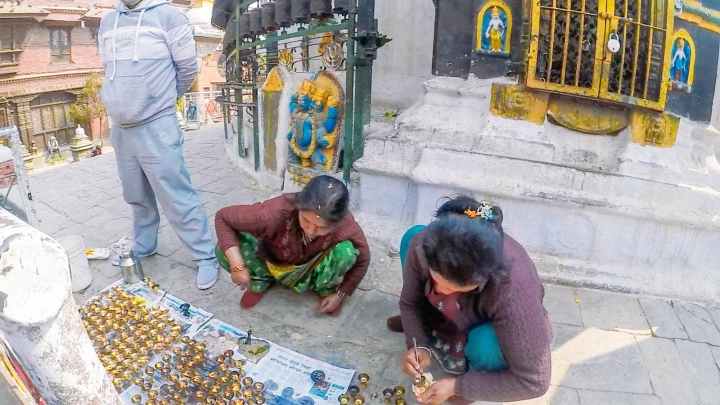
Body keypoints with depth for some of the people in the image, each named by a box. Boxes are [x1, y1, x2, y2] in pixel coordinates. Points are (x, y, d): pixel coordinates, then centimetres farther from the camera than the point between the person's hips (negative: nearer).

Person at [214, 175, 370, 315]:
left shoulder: (346, 227, -35)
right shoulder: (276, 213, -41)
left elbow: (362, 260, -13)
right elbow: (222, 218, -29)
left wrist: (340, 294, -14)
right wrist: (238, 266, -36)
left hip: (310, 271, 1)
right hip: (272, 264, 0)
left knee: (346, 251, -31)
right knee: (225, 250, -28)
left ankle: (326, 290, 3)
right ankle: (261, 281, 4)